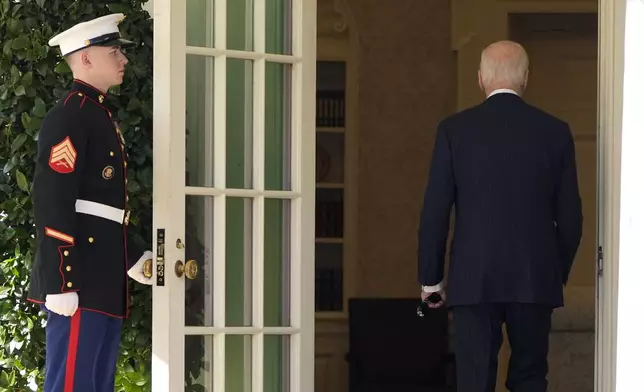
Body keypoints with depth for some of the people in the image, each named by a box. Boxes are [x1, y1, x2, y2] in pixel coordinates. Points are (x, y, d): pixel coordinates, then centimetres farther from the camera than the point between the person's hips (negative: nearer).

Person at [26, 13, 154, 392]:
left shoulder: (101, 115, 20)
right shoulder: (69, 117, -11)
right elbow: (52, 204, -19)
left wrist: (132, 258, 23)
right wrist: (59, 283, -23)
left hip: (103, 279, 10)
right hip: (78, 279, -10)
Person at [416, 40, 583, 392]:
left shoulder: (455, 129, -2)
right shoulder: (555, 132, 2)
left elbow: (435, 212, -2)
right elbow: (570, 215, 5)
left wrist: (431, 279, 8)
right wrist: (559, 274, 17)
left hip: (473, 280, -1)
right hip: (536, 280, 1)